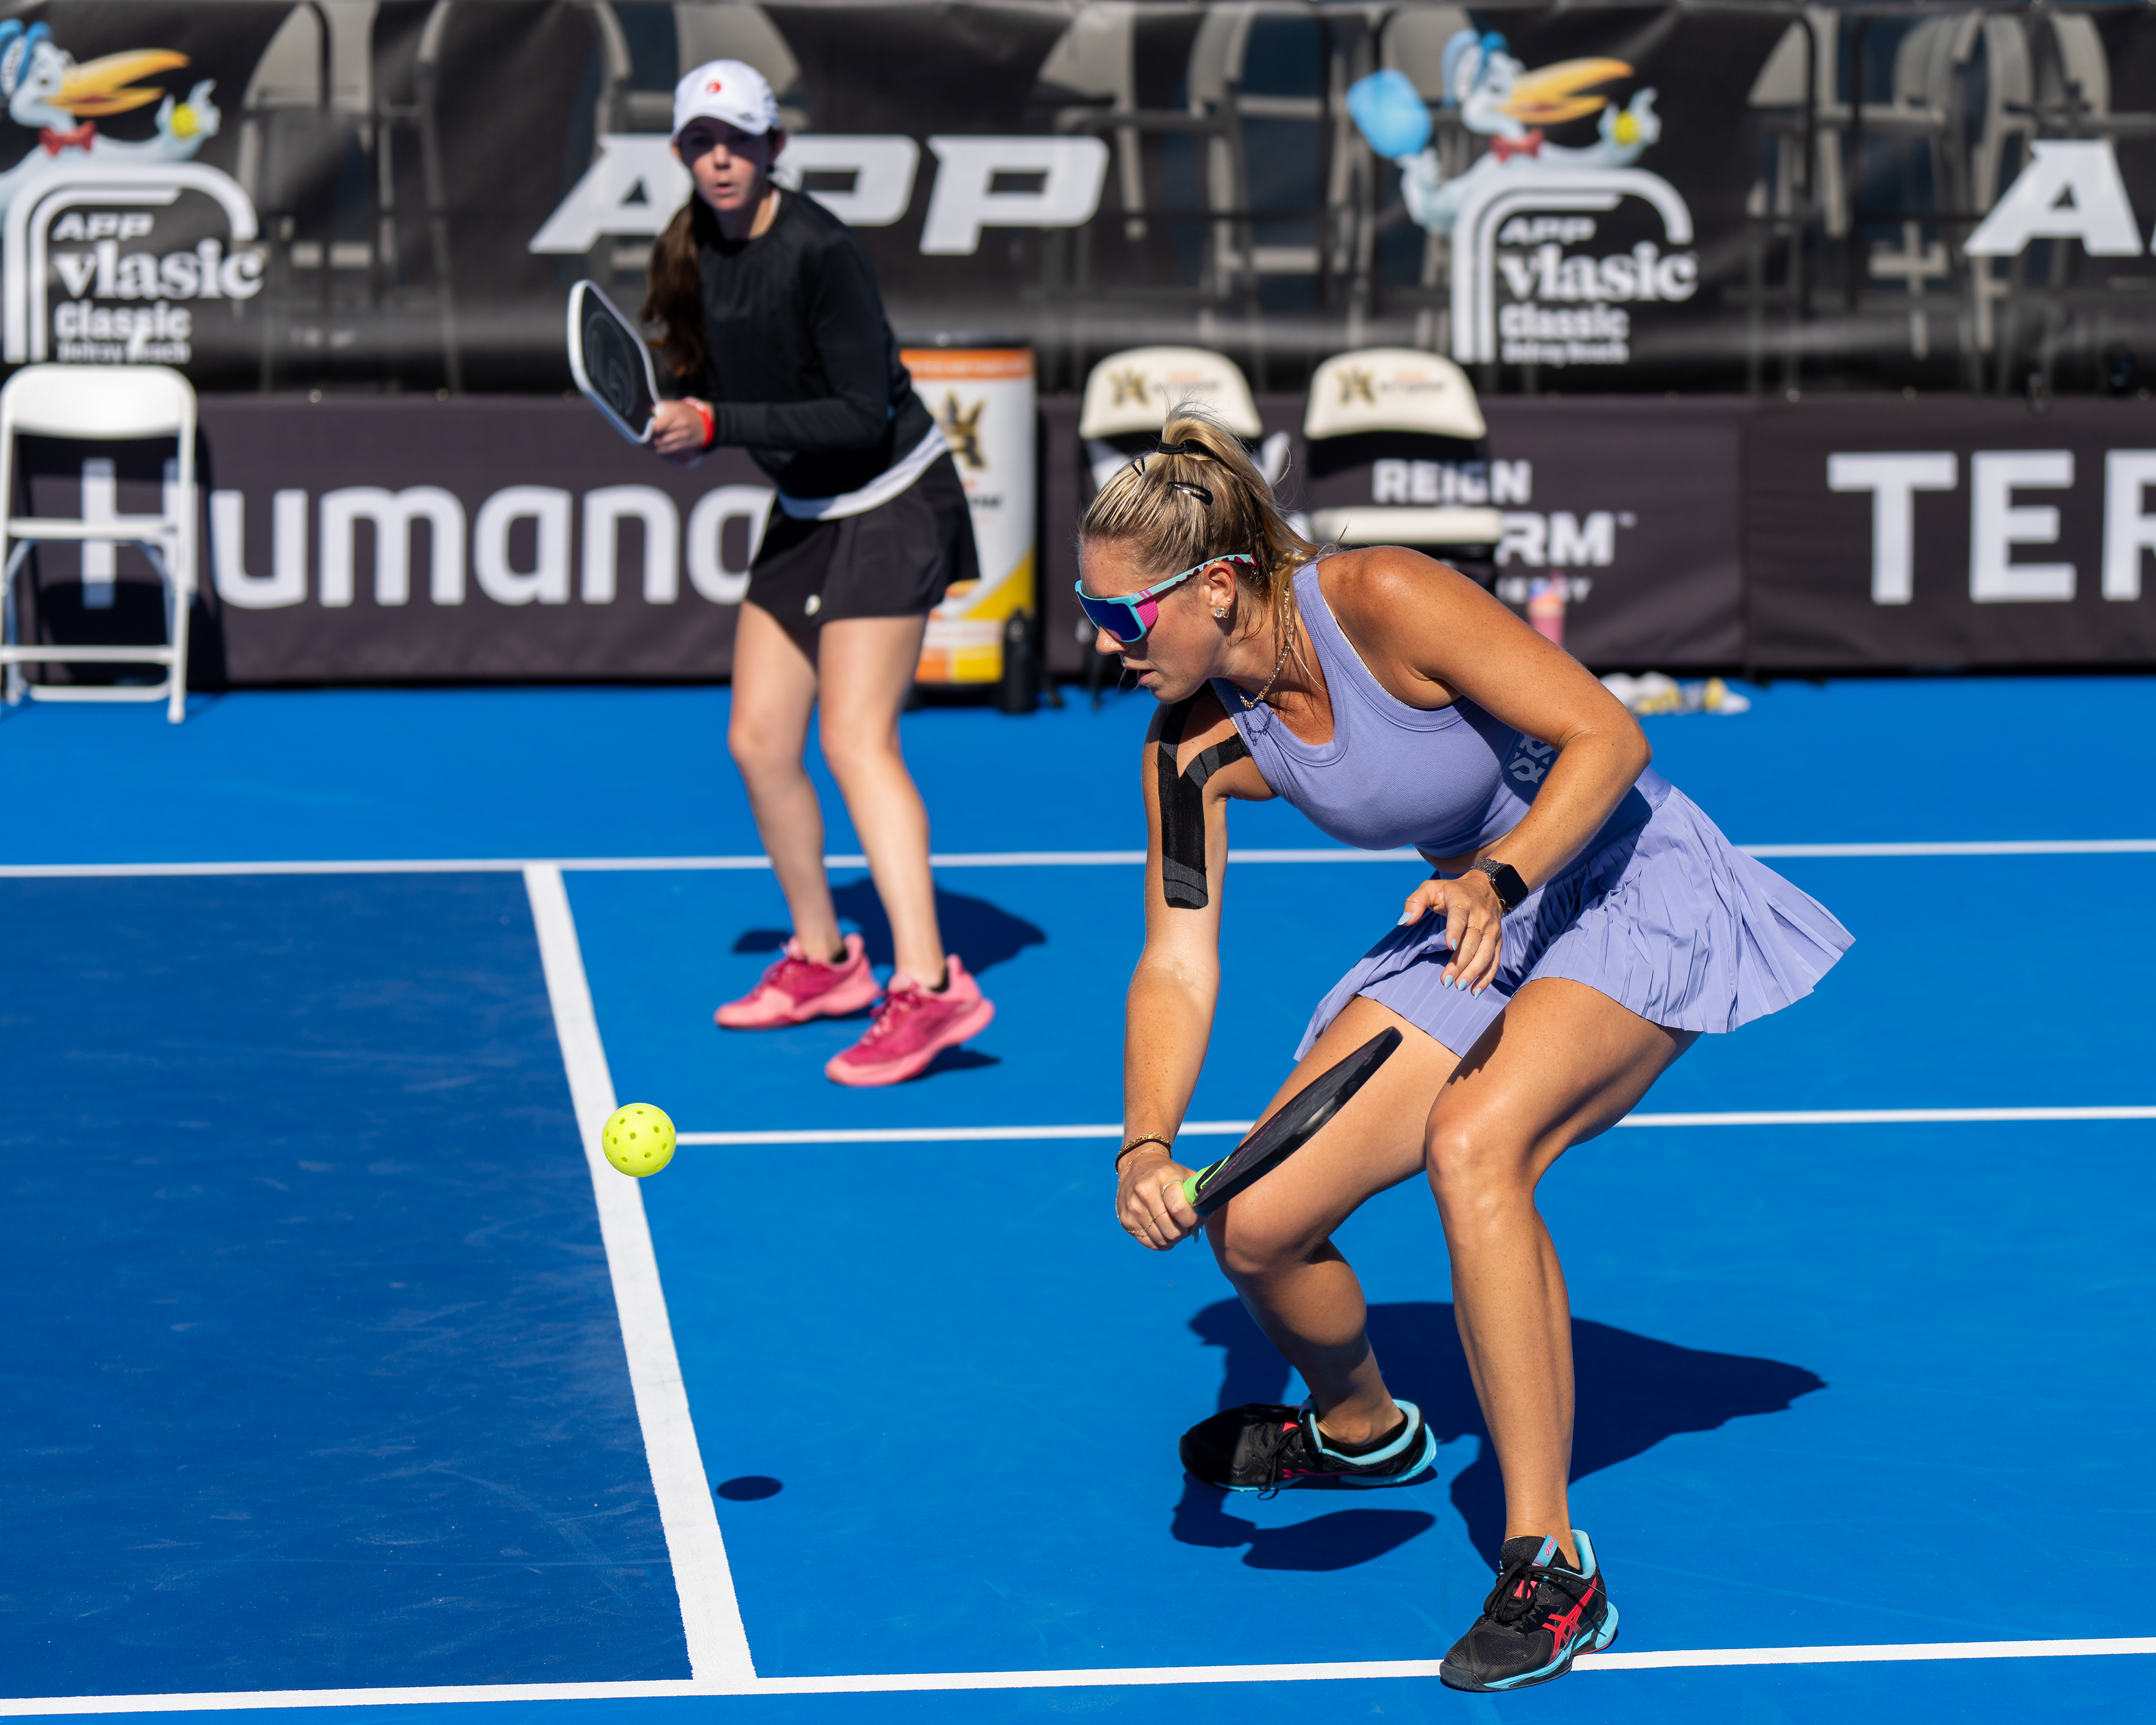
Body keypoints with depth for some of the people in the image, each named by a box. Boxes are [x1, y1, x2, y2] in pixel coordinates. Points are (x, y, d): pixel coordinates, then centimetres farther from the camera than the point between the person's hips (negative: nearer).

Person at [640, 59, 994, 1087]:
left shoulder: (819, 253, -22)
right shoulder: (694, 255, 1)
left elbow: (862, 415, -25)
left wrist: (720, 425, -26)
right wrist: (679, 423, -7)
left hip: (891, 507, -8)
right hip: (804, 517, 8)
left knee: (854, 741, -19)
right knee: (758, 741, 6)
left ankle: (927, 987, -23)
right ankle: (822, 962, 22)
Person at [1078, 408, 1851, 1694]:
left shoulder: (1384, 602, -27)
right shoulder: (1195, 743, -8)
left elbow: (1607, 737, -23)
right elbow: (1178, 965, -10)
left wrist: (1502, 879, -38)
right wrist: (1148, 1148, -26)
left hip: (1630, 892, -7)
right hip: (1483, 922, 7)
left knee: (1472, 1141, -34)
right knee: (1258, 1224, -4)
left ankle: (1552, 1569, -29)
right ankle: (1363, 1431, 33)